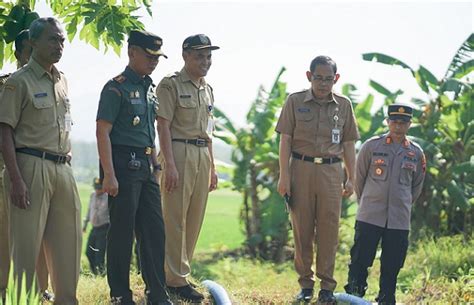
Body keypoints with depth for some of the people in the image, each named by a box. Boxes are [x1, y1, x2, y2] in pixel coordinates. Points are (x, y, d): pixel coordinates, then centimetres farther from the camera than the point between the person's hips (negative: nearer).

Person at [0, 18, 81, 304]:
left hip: (63, 170, 7)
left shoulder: (62, 81, 16)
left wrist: (68, 166, 15)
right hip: (32, 167, -7)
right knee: (27, 242, -5)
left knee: (69, 241, 9)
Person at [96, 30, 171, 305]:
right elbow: (103, 132, -14)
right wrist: (109, 175, -20)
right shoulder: (117, 88, -9)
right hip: (124, 165, -8)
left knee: (155, 230, 8)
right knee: (122, 231, -2)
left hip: (145, 166, 8)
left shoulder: (150, 88, 15)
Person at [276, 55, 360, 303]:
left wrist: (351, 178, 7)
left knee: (329, 230, -2)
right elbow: (285, 140, 2)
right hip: (301, 169, -1)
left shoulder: (344, 105, 9)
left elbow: (348, 144, 12)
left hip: (331, 171, 1)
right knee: (302, 229, 3)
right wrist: (284, 175, -4)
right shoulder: (295, 101, 4)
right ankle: (305, 283, 12)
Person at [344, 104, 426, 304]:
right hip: (369, 218, -2)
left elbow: (416, 186, 20)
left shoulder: (416, 153, 7)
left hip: (399, 220, 2)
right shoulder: (371, 146, 0)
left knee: (392, 266, 5)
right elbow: (359, 178, 10)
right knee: (360, 261, -5)